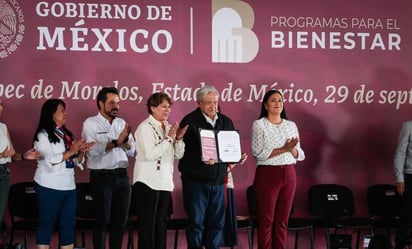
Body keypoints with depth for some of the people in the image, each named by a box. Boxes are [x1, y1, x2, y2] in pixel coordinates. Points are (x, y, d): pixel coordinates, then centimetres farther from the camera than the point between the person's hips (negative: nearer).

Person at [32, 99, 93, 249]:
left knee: (68, 223, 6)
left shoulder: (66, 134, 12)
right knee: (47, 223, 2)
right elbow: (49, 162, -17)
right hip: (49, 187, -6)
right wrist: (70, 151, -16)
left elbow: (75, 162, 14)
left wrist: (81, 152, -4)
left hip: (68, 186, 6)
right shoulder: (43, 135, -6)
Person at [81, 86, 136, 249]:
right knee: (102, 220, 2)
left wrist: (126, 140, -11)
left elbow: (132, 151, 8)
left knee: (120, 220, 10)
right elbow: (93, 150, -18)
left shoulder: (122, 123, 13)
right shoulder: (91, 123, -3)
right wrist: (116, 142, -23)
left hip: (122, 176, 5)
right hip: (101, 177, -5)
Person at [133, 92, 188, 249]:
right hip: (148, 183, -7)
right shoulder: (145, 127, -9)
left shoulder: (168, 127, 10)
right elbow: (150, 154, -21)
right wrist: (169, 138, -17)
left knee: (161, 224, 10)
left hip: (165, 183, 7)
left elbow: (178, 155, 10)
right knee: (147, 225, -1)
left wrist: (178, 138, -6)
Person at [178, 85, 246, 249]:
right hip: (196, 180, -5)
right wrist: (201, 160, -26)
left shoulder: (226, 122, 13)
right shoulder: (190, 121, -6)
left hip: (218, 180, 5)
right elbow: (183, 150, -13)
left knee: (217, 221, 7)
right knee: (196, 221, -1)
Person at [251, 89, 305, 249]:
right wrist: (283, 149, -18)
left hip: (289, 175, 4)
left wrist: (292, 149, -12)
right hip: (267, 174, -4)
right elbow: (258, 153, -13)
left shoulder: (291, 125, 11)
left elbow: (300, 155, 10)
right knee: (266, 220, -1)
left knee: (282, 220, 7)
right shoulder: (259, 124, -2)